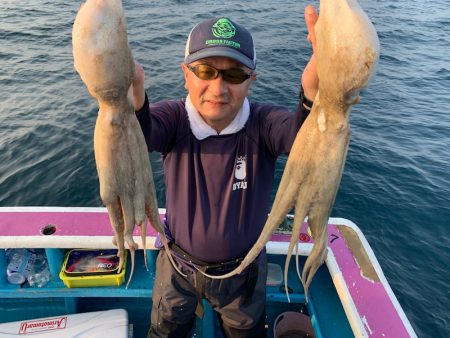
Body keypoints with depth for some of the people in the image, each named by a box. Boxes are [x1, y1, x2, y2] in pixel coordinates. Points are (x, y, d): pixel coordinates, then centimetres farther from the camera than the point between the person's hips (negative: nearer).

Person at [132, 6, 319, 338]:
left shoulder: (262, 123, -23)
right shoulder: (175, 118, -21)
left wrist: (315, 94, -65)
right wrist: (131, 94, -65)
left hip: (243, 270, 0)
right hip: (178, 266, 1)